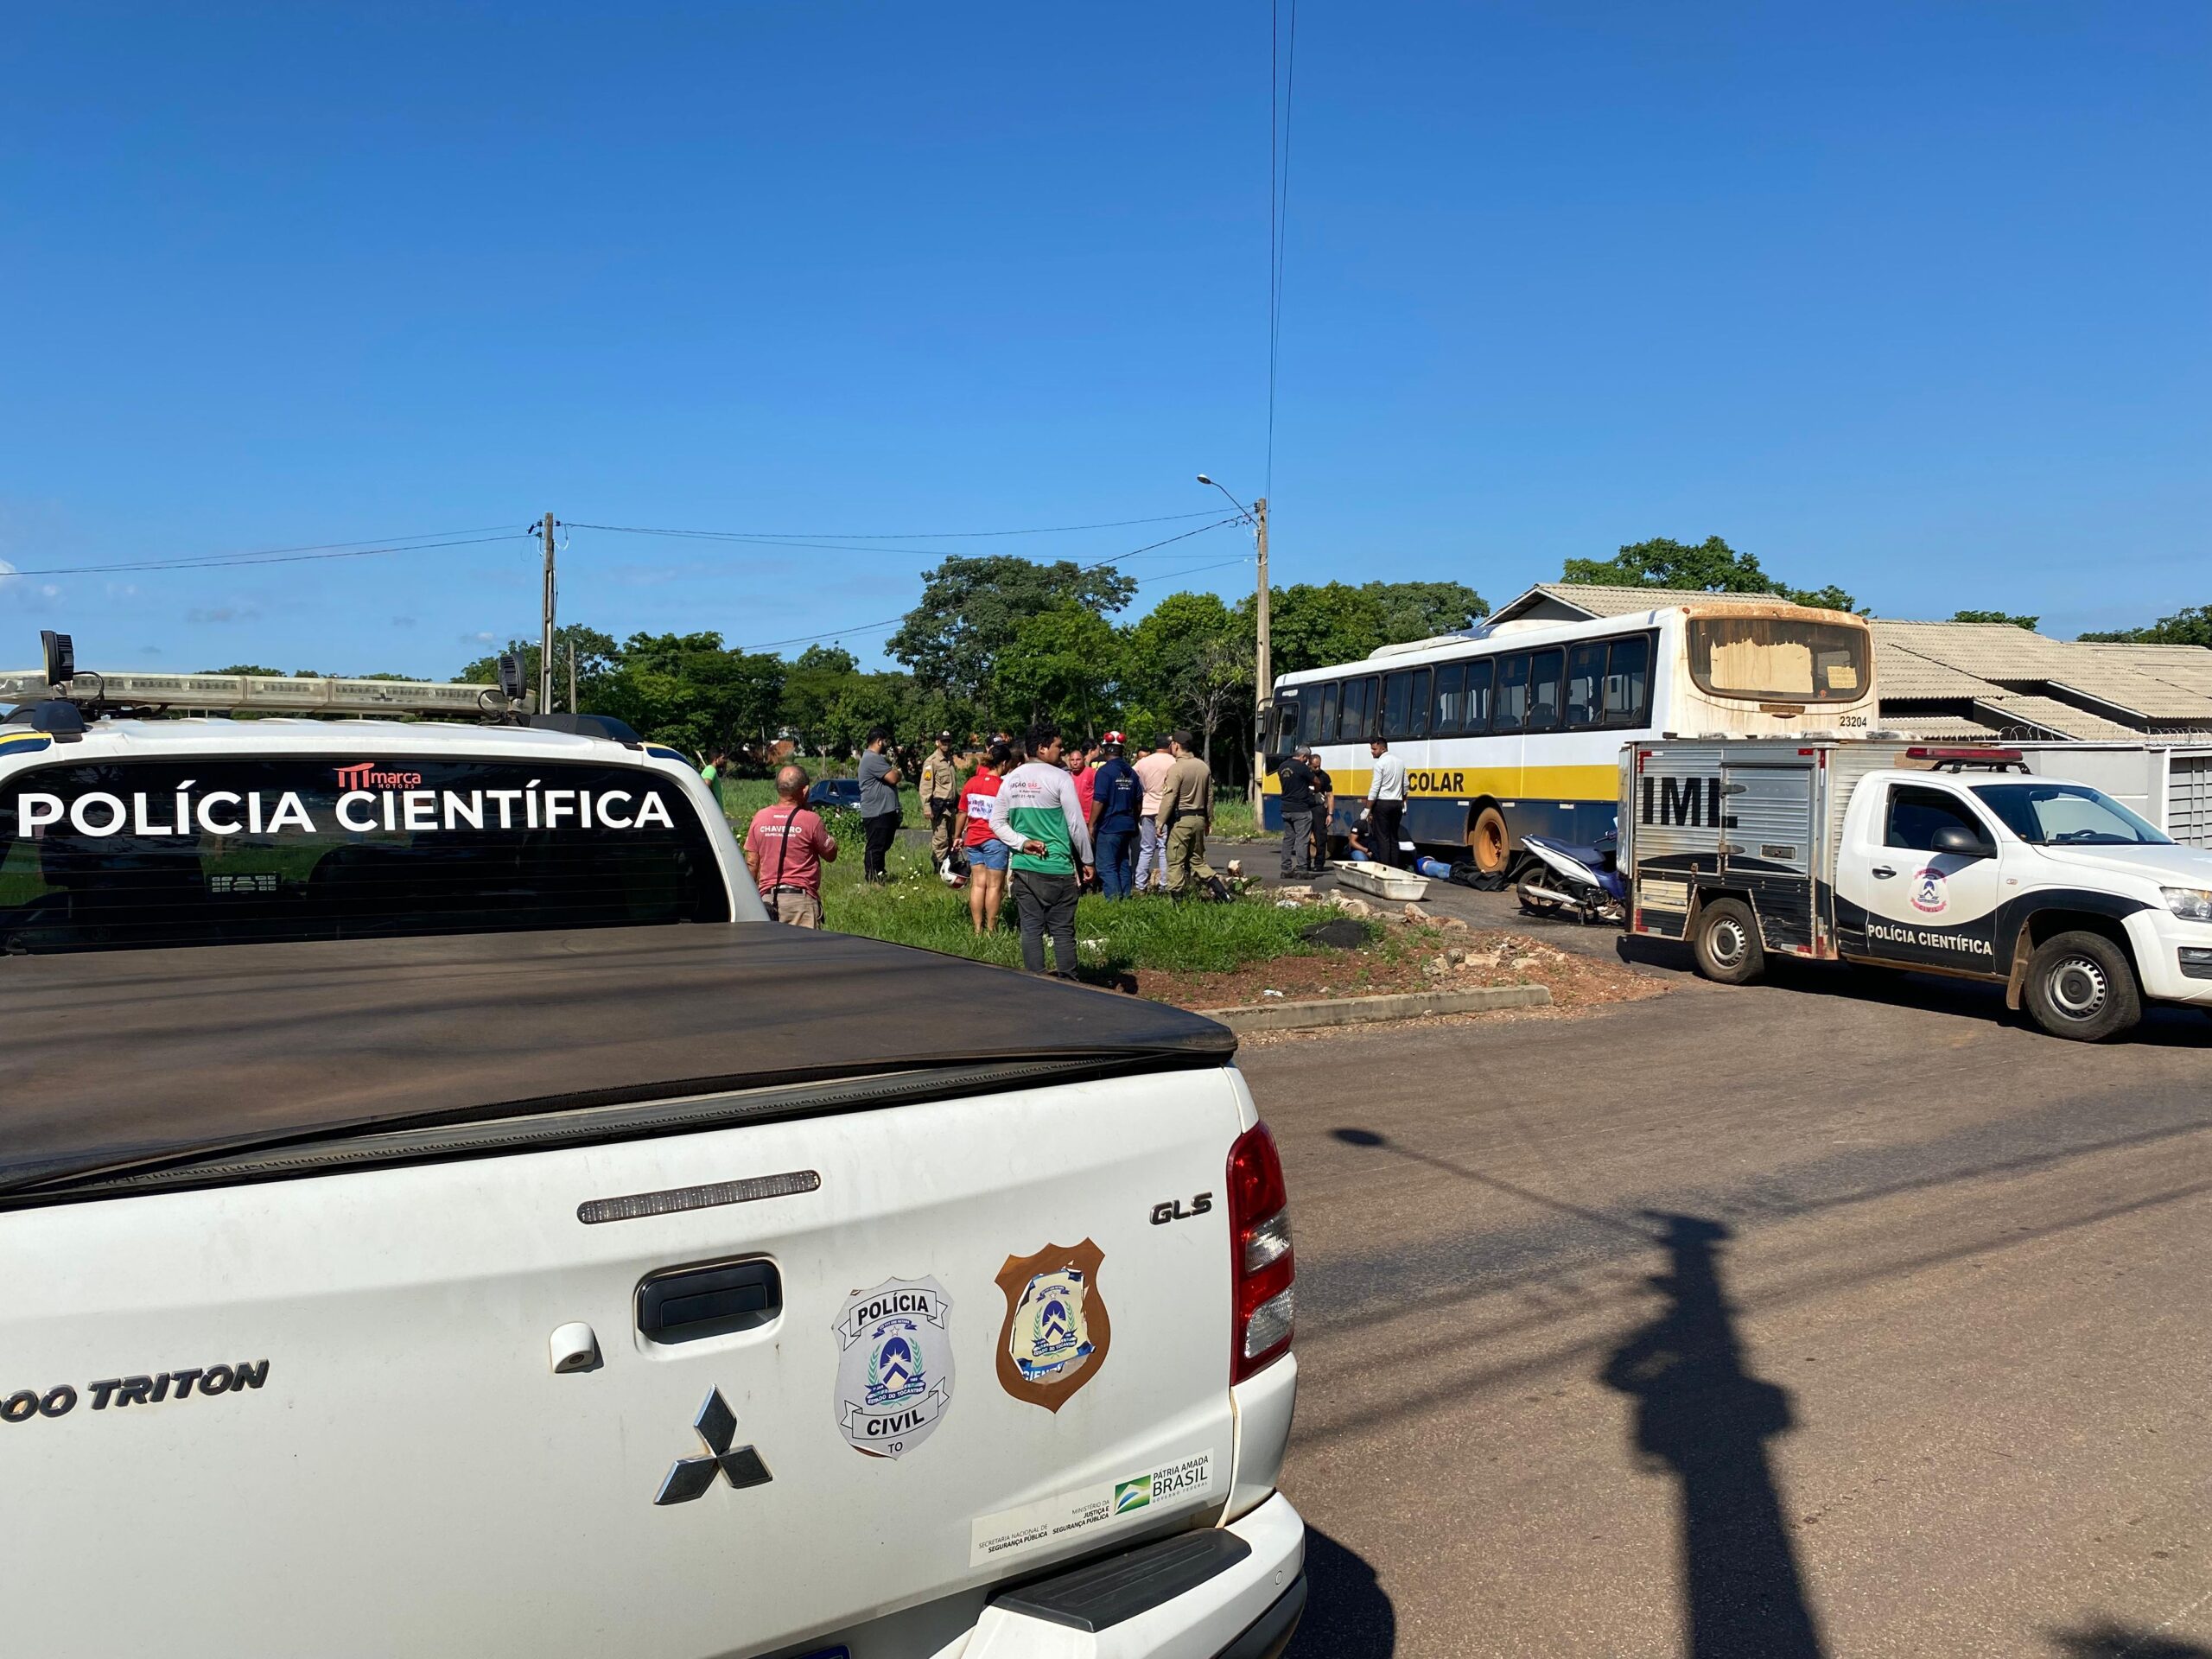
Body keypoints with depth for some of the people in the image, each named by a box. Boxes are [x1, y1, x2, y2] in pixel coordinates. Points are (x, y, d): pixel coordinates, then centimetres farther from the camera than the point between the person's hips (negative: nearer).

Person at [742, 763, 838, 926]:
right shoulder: (810, 820, -9)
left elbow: (751, 863, 9)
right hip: (801, 899, -4)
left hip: (767, 899, 4)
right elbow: (831, 855, 3)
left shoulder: (759, 818, 4)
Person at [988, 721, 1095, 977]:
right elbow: (1077, 824, -8)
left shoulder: (1010, 780, 8)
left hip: (1023, 867, 5)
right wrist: (1086, 861, 1)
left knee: (1031, 929, 9)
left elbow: (996, 823, 6)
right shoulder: (1059, 777, -9)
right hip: (1057, 868, -5)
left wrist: (1022, 843, -3)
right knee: (1063, 931, 2)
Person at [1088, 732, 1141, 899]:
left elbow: (1099, 801, -17)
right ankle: (1126, 898, 17)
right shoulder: (1131, 772, 10)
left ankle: (1115, 900, -15)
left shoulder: (1105, 771, -12)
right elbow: (1139, 801, 16)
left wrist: (1091, 825, -12)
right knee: (1124, 865, 14)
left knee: (1107, 867, -7)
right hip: (1128, 825, 7)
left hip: (1109, 827, -7)